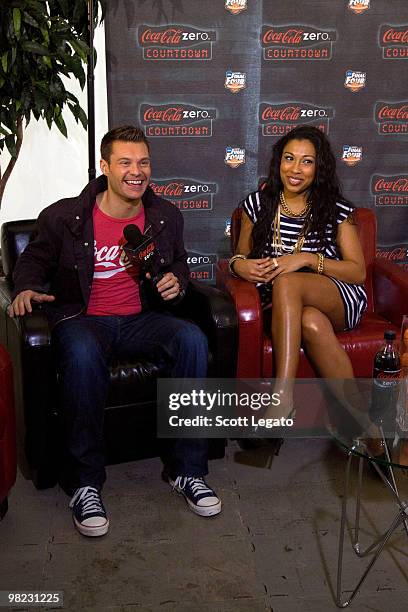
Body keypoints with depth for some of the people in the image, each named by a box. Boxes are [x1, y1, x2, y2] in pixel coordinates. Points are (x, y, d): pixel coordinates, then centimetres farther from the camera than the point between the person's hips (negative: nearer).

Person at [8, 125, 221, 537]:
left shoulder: (166, 217, 7)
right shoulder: (64, 217, -2)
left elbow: (179, 265, 24)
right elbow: (34, 259, 13)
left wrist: (176, 283, 0)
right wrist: (26, 288, -8)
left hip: (140, 319, 3)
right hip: (83, 319, -3)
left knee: (193, 339, -28)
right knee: (82, 353, -40)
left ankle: (187, 470, -18)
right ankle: (85, 483, -26)